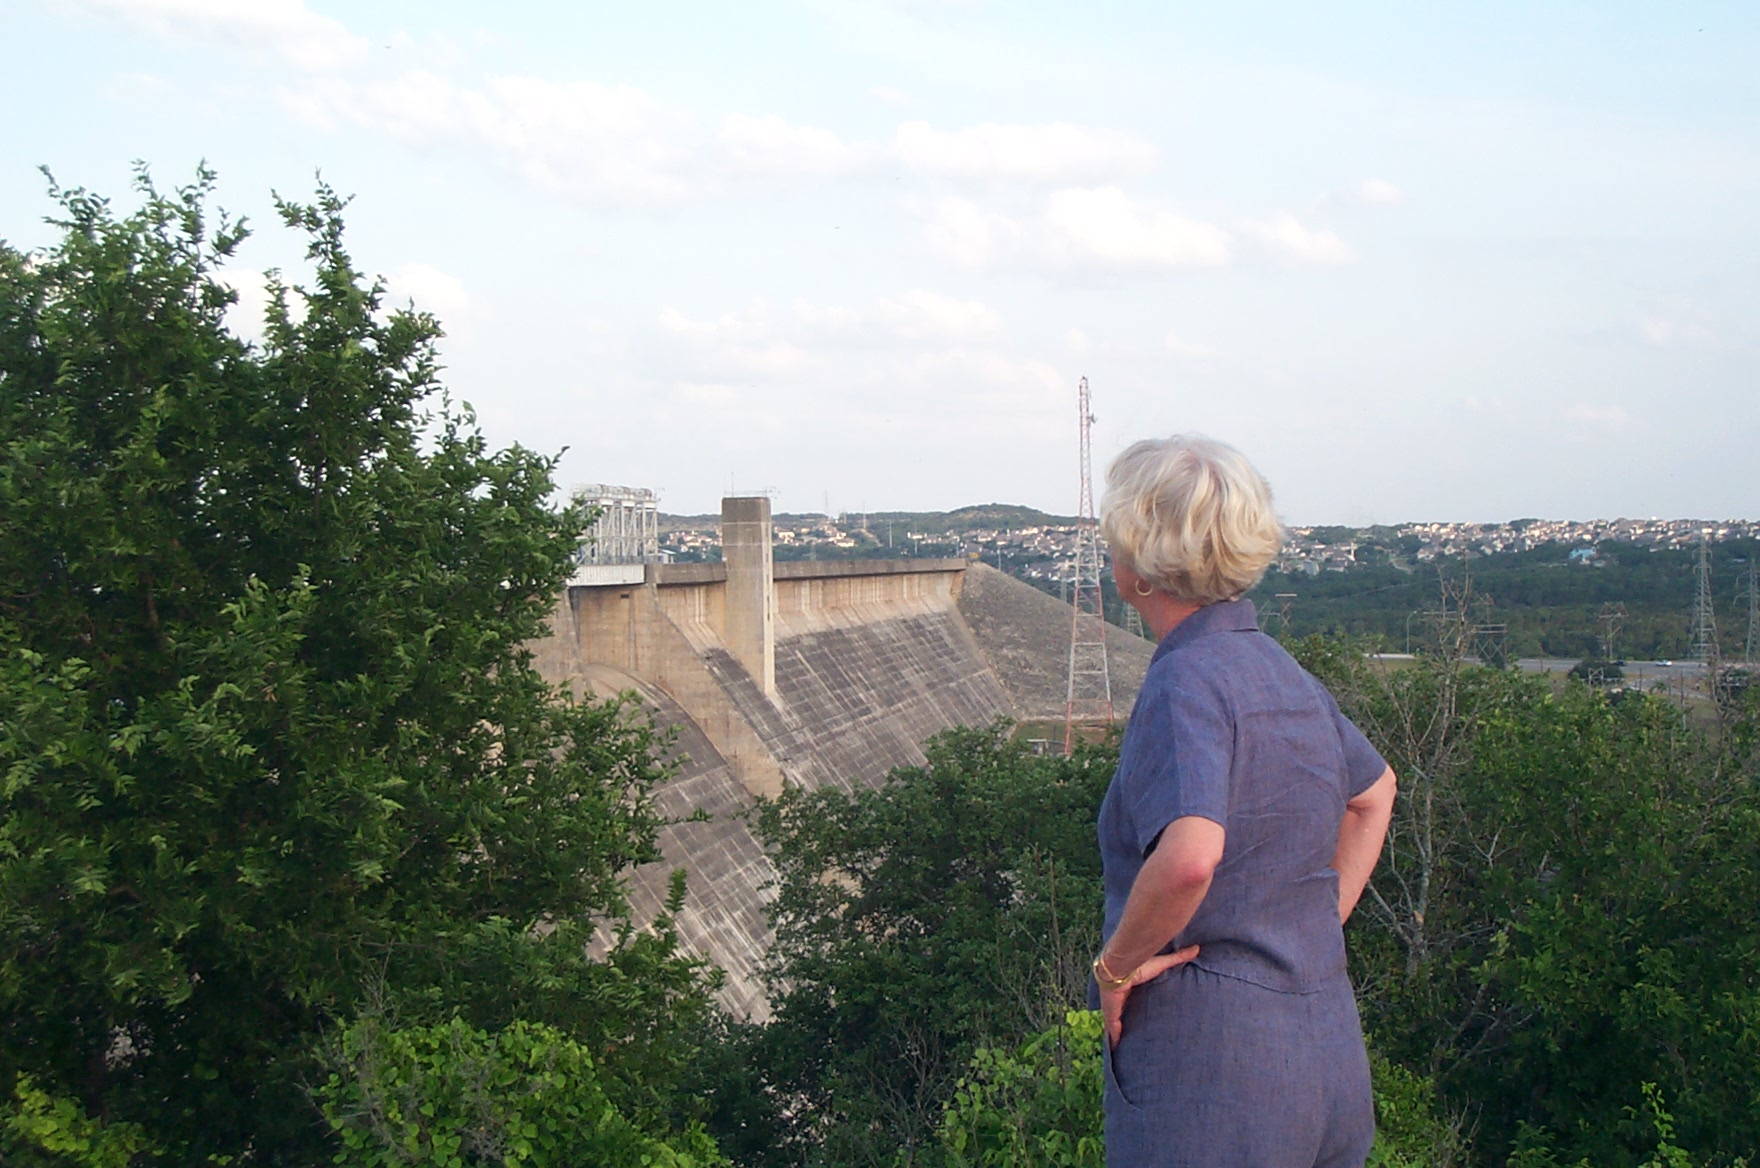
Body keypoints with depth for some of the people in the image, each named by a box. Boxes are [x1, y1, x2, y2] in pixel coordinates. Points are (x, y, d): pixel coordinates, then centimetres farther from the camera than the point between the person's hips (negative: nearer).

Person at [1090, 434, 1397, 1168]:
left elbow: (1188, 856, -33)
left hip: (1211, 1062, -8)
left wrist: (1116, 964, -17)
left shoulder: (1187, 680, -17)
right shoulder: (1285, 672, 9)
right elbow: (1374, 791, 27)